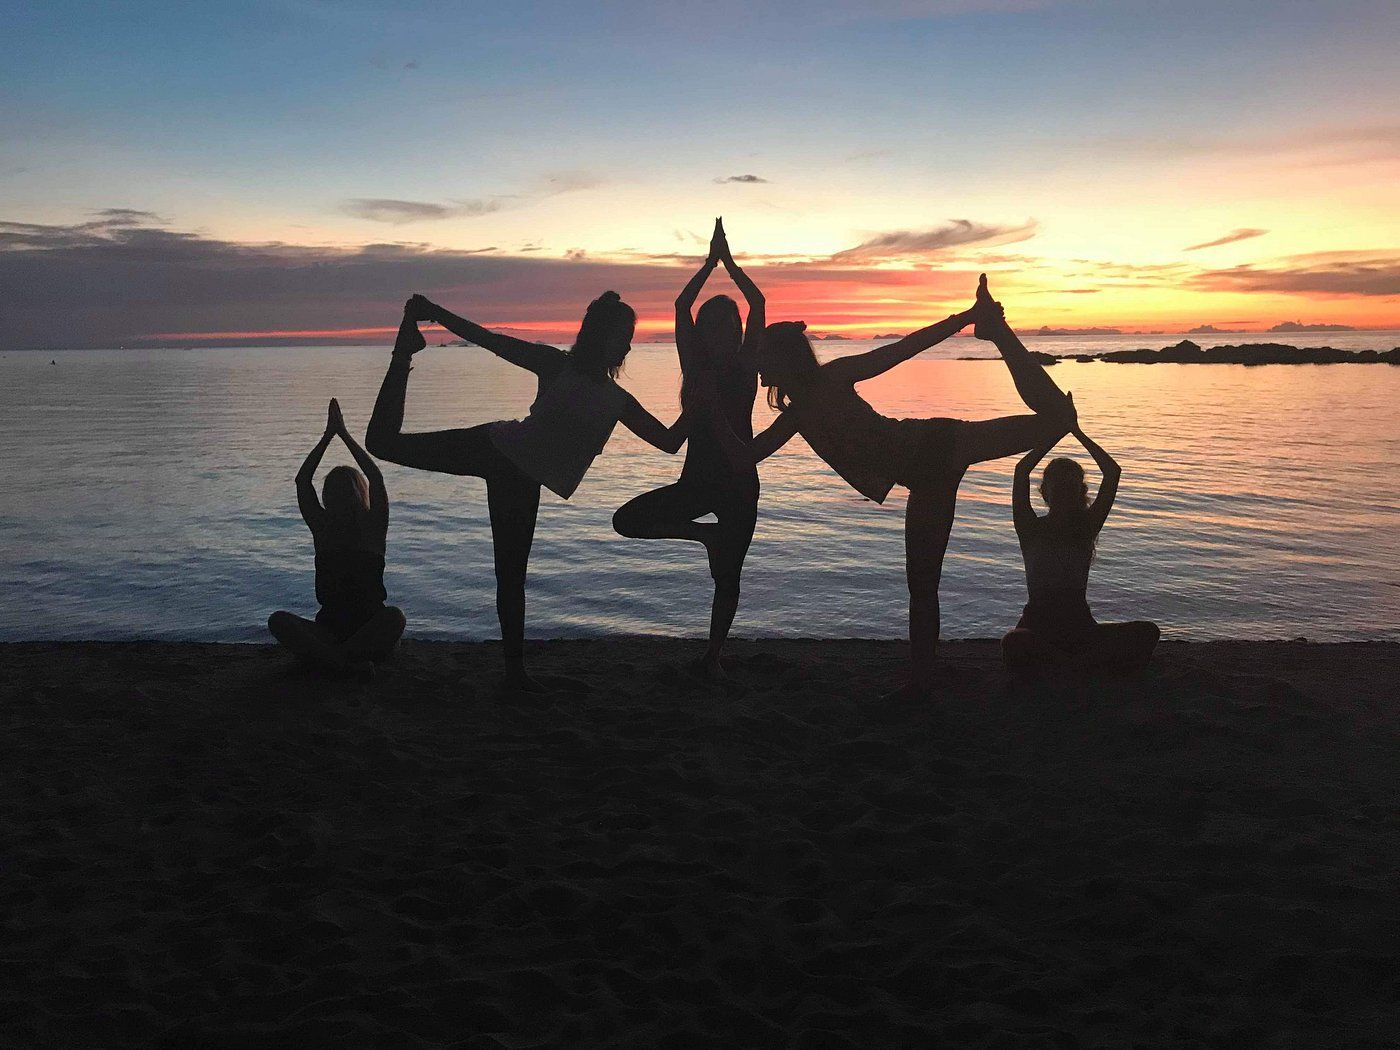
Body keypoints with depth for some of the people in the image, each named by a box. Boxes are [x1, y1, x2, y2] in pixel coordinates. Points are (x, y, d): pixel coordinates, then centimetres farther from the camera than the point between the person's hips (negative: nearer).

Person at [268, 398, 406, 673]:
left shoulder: (373, 527, 2)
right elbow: (302, 480, 0)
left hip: (370, 627, -2)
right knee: (278, 621, -25)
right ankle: (351, 660, -36)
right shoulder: (323, 527, 8)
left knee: (395, 616, -36)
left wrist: (344, 433, -7)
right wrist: (329, 435, 0)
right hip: (329, 627, 2)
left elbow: (377, 479, -11)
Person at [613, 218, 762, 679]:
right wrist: (713, 261, 2)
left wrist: (726, 261, 2)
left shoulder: (746, 366, 1)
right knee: (626, 519, -8)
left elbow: (758, 303, -3)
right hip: (696, 481, 2)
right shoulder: (694, 366, 4)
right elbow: (681, 305, 0)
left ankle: (712, 658, 12)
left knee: (727, 575, 2)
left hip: (739, 484, -2)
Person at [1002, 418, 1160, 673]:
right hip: (1038, 626, -3)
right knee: (1015, 643, -41)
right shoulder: (1031, 528, 4)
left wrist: (1078, 433, 2)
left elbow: (1113, 471, 0)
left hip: (1080, 626, 3)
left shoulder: (1086, 528, 10)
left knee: (1148, 632, -24)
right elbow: (1021, 471, -9)